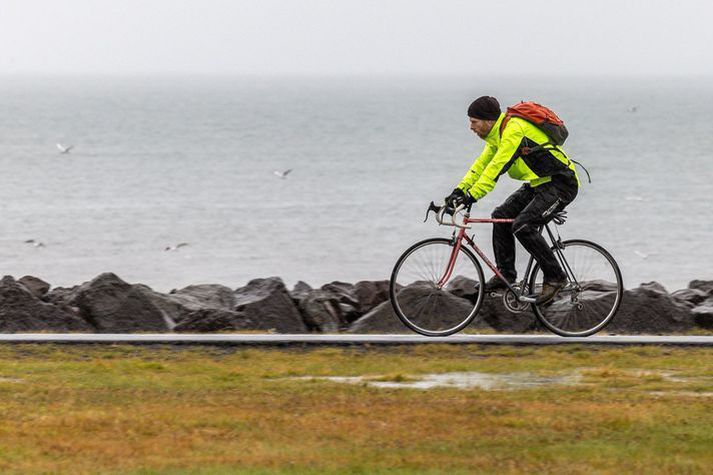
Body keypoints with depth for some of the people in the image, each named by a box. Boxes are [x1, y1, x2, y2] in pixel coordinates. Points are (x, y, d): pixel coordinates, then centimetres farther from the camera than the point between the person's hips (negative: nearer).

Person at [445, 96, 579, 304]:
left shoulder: (514, 130, -24)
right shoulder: (497, 133, 7)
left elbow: (497, 167, -30)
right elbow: (482, 164, 12)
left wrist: (472, 196, -34)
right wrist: (459, 191, 2)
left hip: (561, 184, -10)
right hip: (539, 184, 10)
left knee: (523, 225, -22)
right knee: (501, 216, 4)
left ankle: (554, 277, -11)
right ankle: (505, 274, 13)